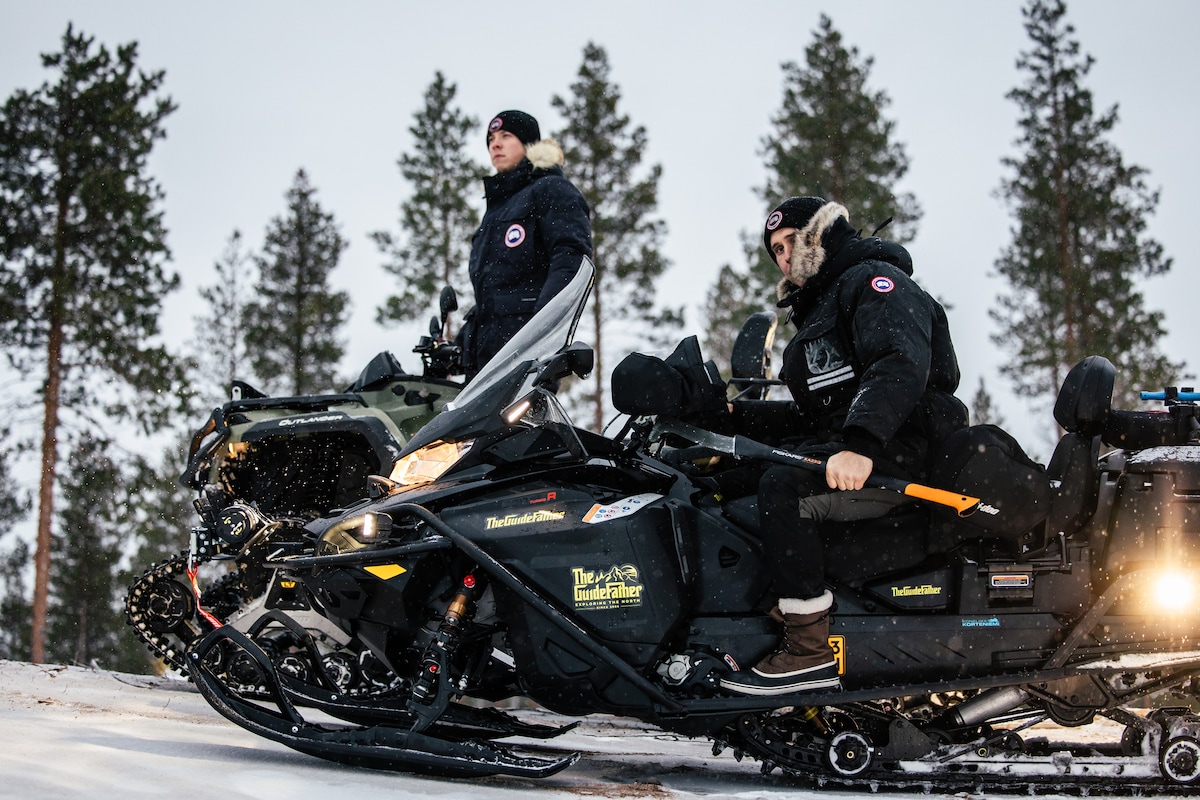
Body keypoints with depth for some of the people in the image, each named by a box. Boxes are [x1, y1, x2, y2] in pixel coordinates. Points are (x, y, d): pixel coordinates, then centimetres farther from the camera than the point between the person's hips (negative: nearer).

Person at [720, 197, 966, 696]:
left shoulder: (874, 279, -2)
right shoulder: (817, 310, 29)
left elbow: (902, 364, -22)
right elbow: (813, 414, 30)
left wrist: (860, 445, -37)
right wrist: (737, 415, 17)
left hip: (901, 455, -10)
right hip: (841, 446, 10)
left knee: (782, 486, -31)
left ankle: (809, 654, -33)